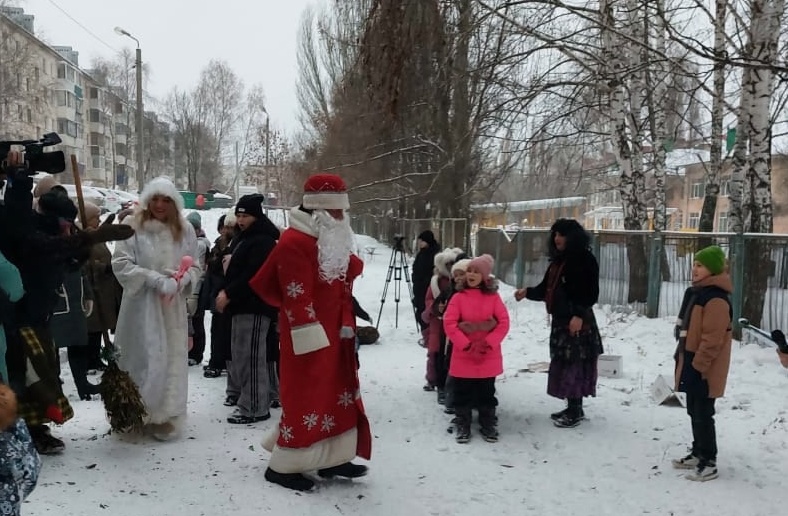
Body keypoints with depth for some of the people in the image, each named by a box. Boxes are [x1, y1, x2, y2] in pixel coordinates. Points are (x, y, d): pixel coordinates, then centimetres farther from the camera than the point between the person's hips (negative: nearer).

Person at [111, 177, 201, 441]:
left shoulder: (185, 230, 4)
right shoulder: (133, 227, -8)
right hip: (142, 305, -4)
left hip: (173, 306, 4)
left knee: (172, 359, 8)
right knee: (143, 358, -1)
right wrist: (155, 279, -19)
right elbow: (120, 263, -11)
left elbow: (194, 267, 10)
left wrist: (181, 280, -11)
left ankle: (166, 416, 20)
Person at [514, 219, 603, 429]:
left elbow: (592, 293, -15)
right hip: (559, 320, 9)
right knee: (563, 363, 12)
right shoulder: (558, 260, 16)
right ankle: (573, 408, 22)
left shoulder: (585, 259, -10)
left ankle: (575, 411, 0)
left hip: (577, 321, -9)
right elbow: (546, 289, 16)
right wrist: (527, 292, 1)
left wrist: (579, 315, -24)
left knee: (574, 364, -7)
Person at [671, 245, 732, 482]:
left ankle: (709, 462, 7)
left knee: (703, 414, -3)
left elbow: (713, 339, -23)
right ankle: (698, 453, 30)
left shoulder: (716, 299, -20)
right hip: (692, 364, 10)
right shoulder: (697, 293, 13)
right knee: (695, 412, 18)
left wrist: (697, 366, -21)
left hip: (704, 370, -10)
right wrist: (682, 358, 21)